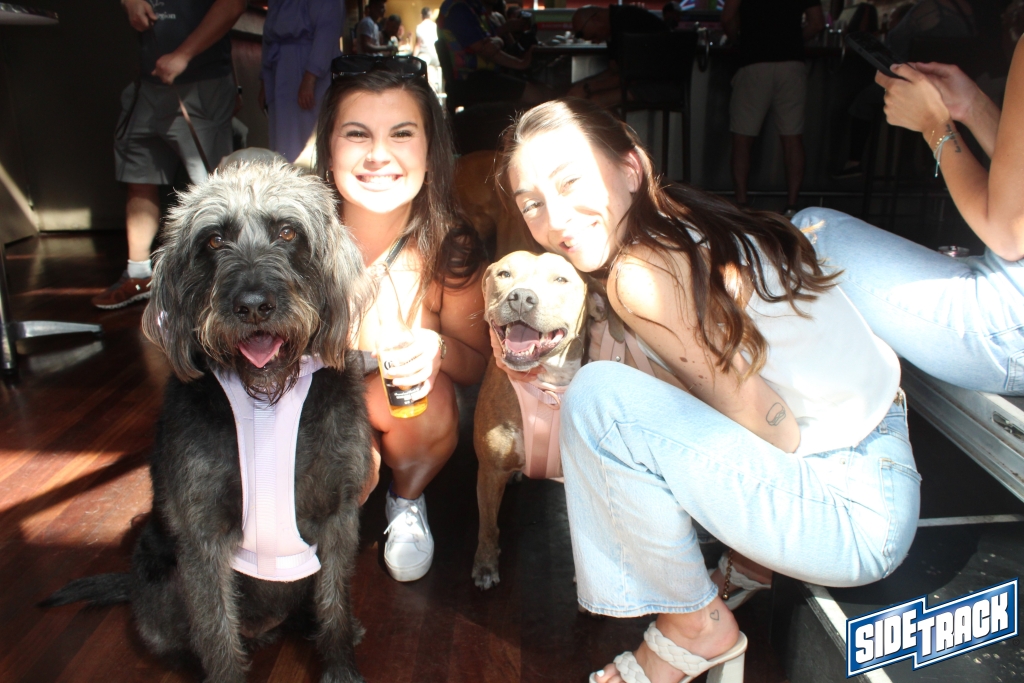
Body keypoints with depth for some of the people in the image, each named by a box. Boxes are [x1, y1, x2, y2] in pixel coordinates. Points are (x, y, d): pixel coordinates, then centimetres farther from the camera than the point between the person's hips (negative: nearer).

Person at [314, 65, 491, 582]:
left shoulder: (452, 252, -19)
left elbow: (477, 365, -7)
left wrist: (439, 347, -31)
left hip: (409, 420, 1)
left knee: (432, 397, -31)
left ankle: (408, 500, 5)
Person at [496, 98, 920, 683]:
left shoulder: (640, 274, -21)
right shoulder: (687, 220, 5)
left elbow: (775, 431, -19)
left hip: (858, 520, -9)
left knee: (599, 398, -22)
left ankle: (696, 626, 0)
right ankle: (750, 558, 19)